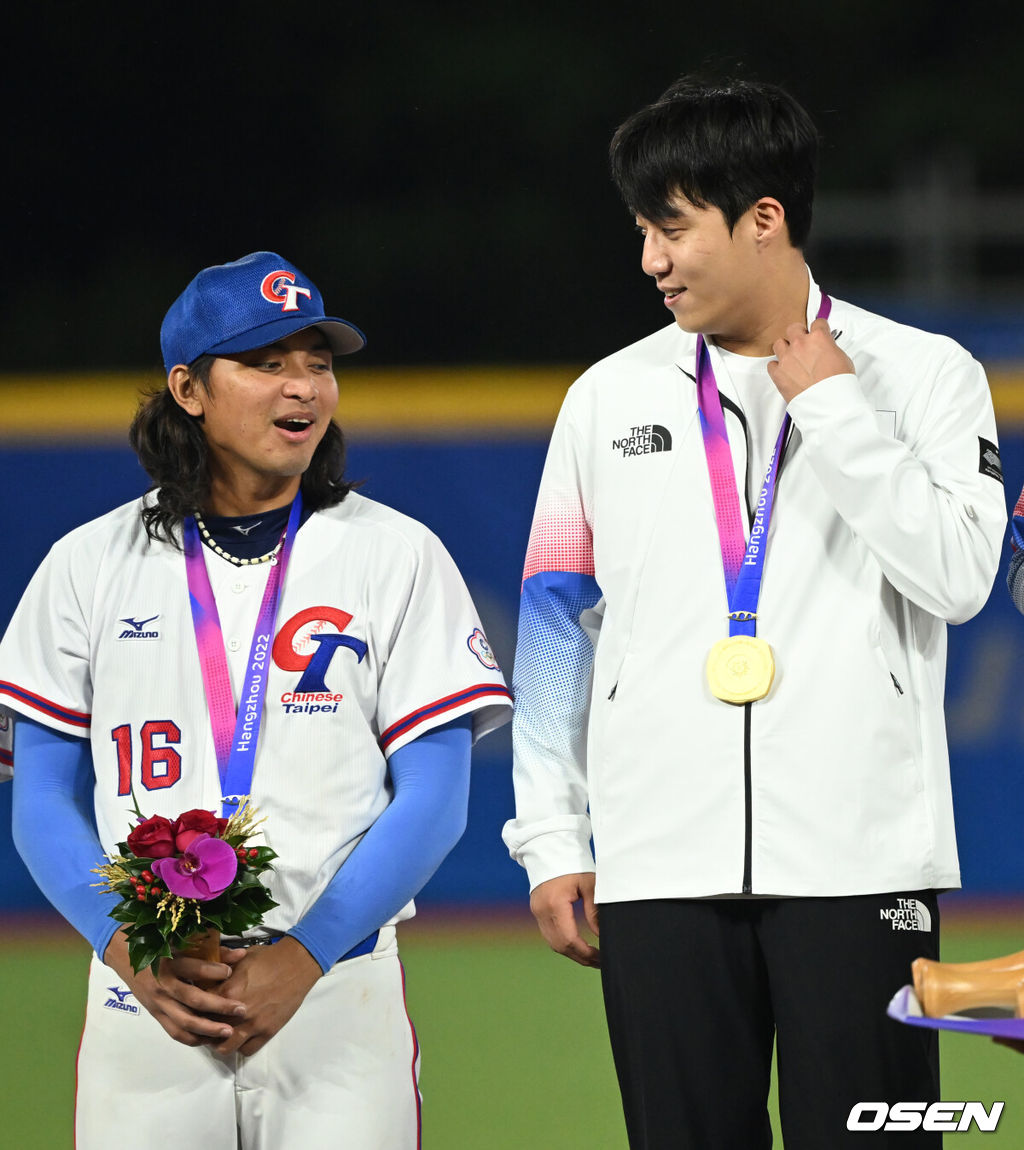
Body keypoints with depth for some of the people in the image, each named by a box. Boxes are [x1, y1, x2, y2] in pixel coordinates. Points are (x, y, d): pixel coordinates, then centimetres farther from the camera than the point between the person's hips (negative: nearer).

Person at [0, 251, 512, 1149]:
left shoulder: (397, 558, 5)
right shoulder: (91, 565, 9)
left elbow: (434, 797, -1)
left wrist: (303, 957, -12)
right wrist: (135, 954, -9)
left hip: (341, 998, -1)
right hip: (141, 1003, 1)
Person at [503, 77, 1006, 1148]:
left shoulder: (924, 375, 5)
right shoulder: (610, 397, 13)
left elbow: (959, 575, -8)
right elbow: (557, 623, 14)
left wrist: (833, 410, -7)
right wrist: (549, 839, 9)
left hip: (859, 860, -3)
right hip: (660, 869, 3)